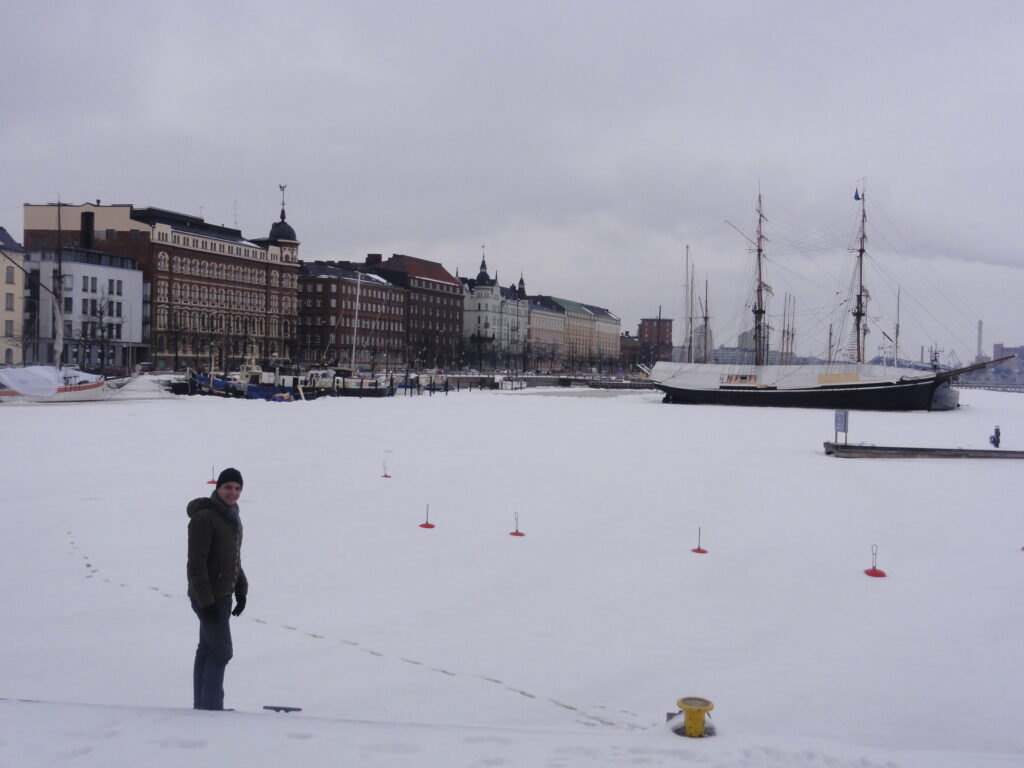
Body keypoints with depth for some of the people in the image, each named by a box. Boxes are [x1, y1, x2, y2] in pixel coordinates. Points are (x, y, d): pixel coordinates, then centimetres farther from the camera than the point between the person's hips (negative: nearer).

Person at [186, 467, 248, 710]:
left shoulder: (232, 517, 12)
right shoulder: (204, 518, -18)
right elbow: (196, 564, -21)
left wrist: (241, 590, 16)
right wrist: (206, 601, -23)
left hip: (223, 595, 9)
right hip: (208, 598, -9)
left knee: (207, 649, 14)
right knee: (221, 651, -9)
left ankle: (201, 707, 21)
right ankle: (211, 707, -4)